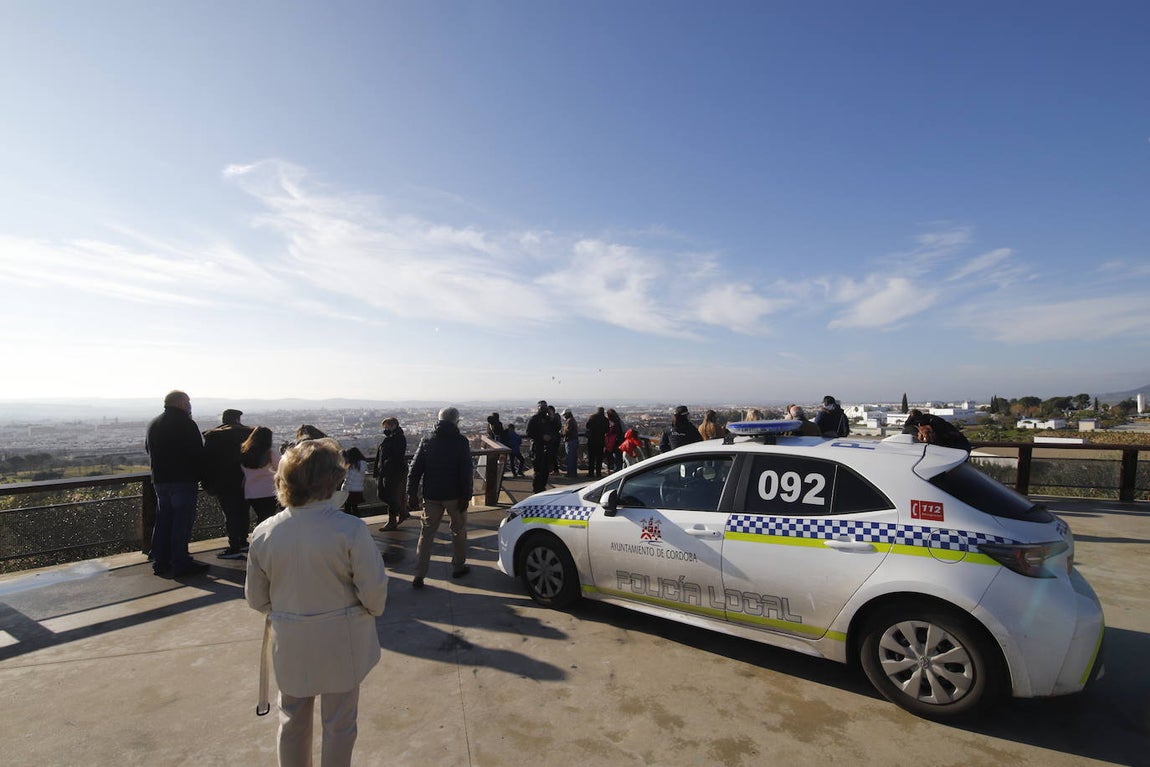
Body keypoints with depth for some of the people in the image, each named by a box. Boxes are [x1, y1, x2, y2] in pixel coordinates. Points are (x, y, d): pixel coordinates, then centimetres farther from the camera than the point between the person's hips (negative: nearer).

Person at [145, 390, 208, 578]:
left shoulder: (153, 424, 12)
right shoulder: (186, 424, -13)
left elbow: (148, 449, 20)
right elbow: (198, 453, -14)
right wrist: (198, 475, -1)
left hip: (160, 480, 8)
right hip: (183, 480, -8)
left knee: (163, 520, 14)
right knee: (182, 521, -4)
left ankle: (160, 562, 19)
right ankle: (180, 564, -3)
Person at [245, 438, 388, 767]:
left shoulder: (263, 533, -12)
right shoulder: (350, 530, -26)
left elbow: (256, 598, 1)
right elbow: (374, 592, -20)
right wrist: (373, 609, 3)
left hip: (290, 645, 3)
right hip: (341, 644, -3)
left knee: (293, 721, 26)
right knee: (339, 724, 19)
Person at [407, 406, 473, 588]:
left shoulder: (426, 442, 3)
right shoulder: (460, 442, -8)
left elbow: (415, 470, 2)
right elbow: (466, 472, -12)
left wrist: (412, 493, 5)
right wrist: (465, 496, -8)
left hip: (431, 496, 3)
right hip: (454, 495, -3)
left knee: (426, 534, 9)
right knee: (459, 531, 15)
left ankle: (419, 575, 5)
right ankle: (458, 567, 26)